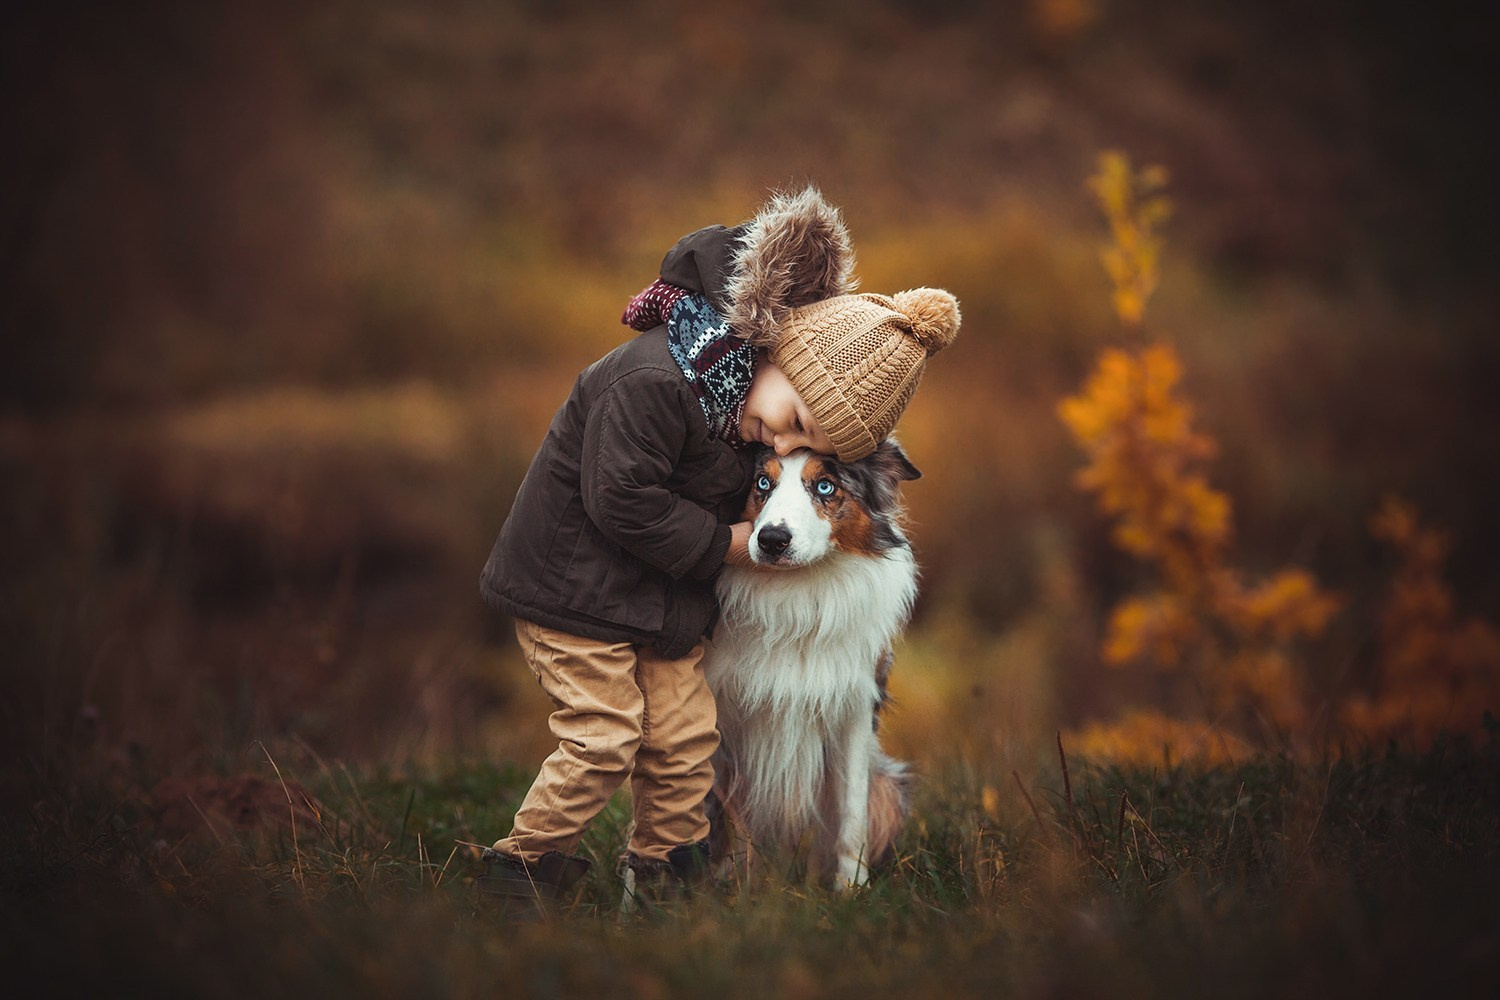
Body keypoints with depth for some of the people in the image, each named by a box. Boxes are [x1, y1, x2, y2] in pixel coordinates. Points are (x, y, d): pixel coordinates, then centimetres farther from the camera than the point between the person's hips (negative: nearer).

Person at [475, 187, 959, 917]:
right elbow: (621, 501, -28)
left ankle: (665, 871, 22)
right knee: (605, 738, -10)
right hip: (573, 581, -8)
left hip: (667, 594, 8)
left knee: (685, 737, 5)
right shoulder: (652, 382, -30)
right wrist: (721, 544, -19)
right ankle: (521, 869, 6)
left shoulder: (750, 414, -2)